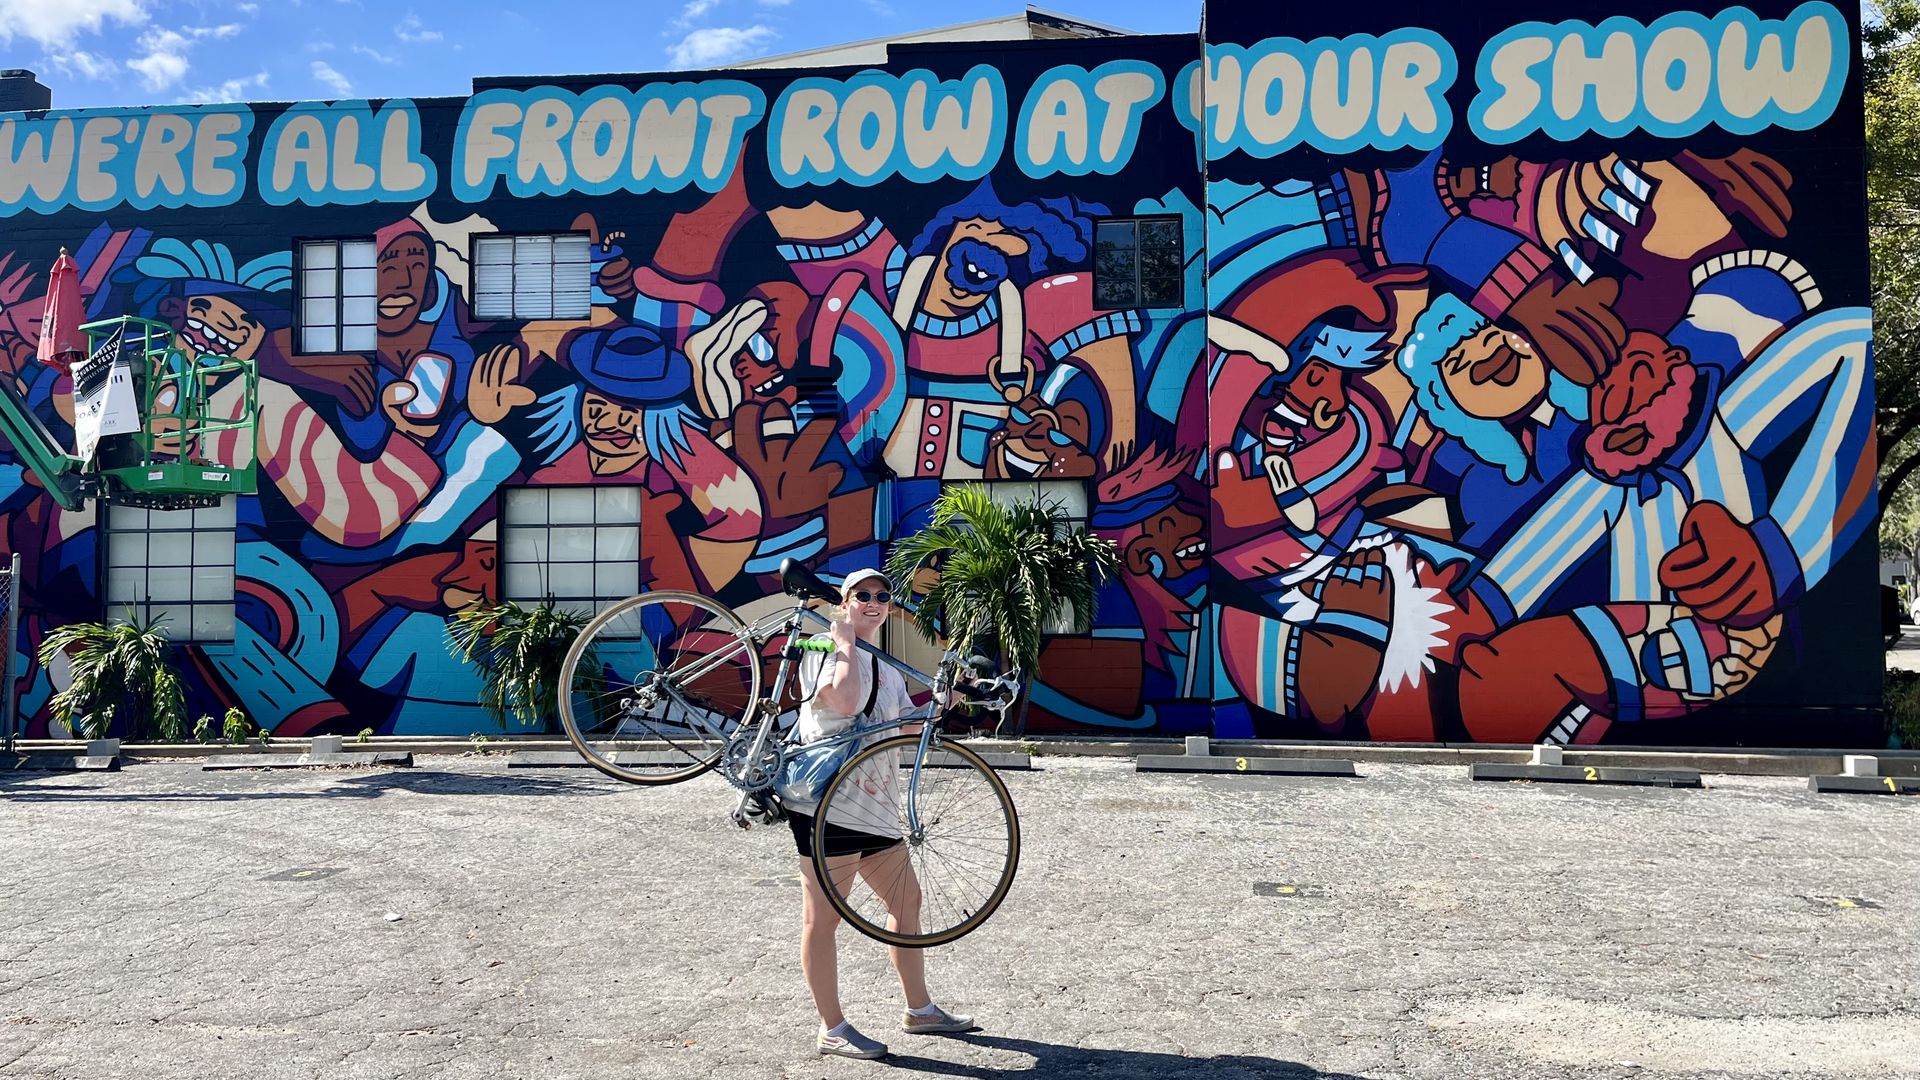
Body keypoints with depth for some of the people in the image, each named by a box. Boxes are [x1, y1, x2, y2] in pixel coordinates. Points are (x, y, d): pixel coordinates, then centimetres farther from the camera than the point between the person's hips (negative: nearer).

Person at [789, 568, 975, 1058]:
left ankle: (920, 1010, 28)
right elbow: (844, 700, -25)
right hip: (826, 803, -9)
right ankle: (832, 1030, 10)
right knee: (823, 917, 0)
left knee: (906, 898, 14)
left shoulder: (888, 668, 19)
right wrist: (846, 642, -15)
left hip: (874, 807, 9)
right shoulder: (824, 650, -7)